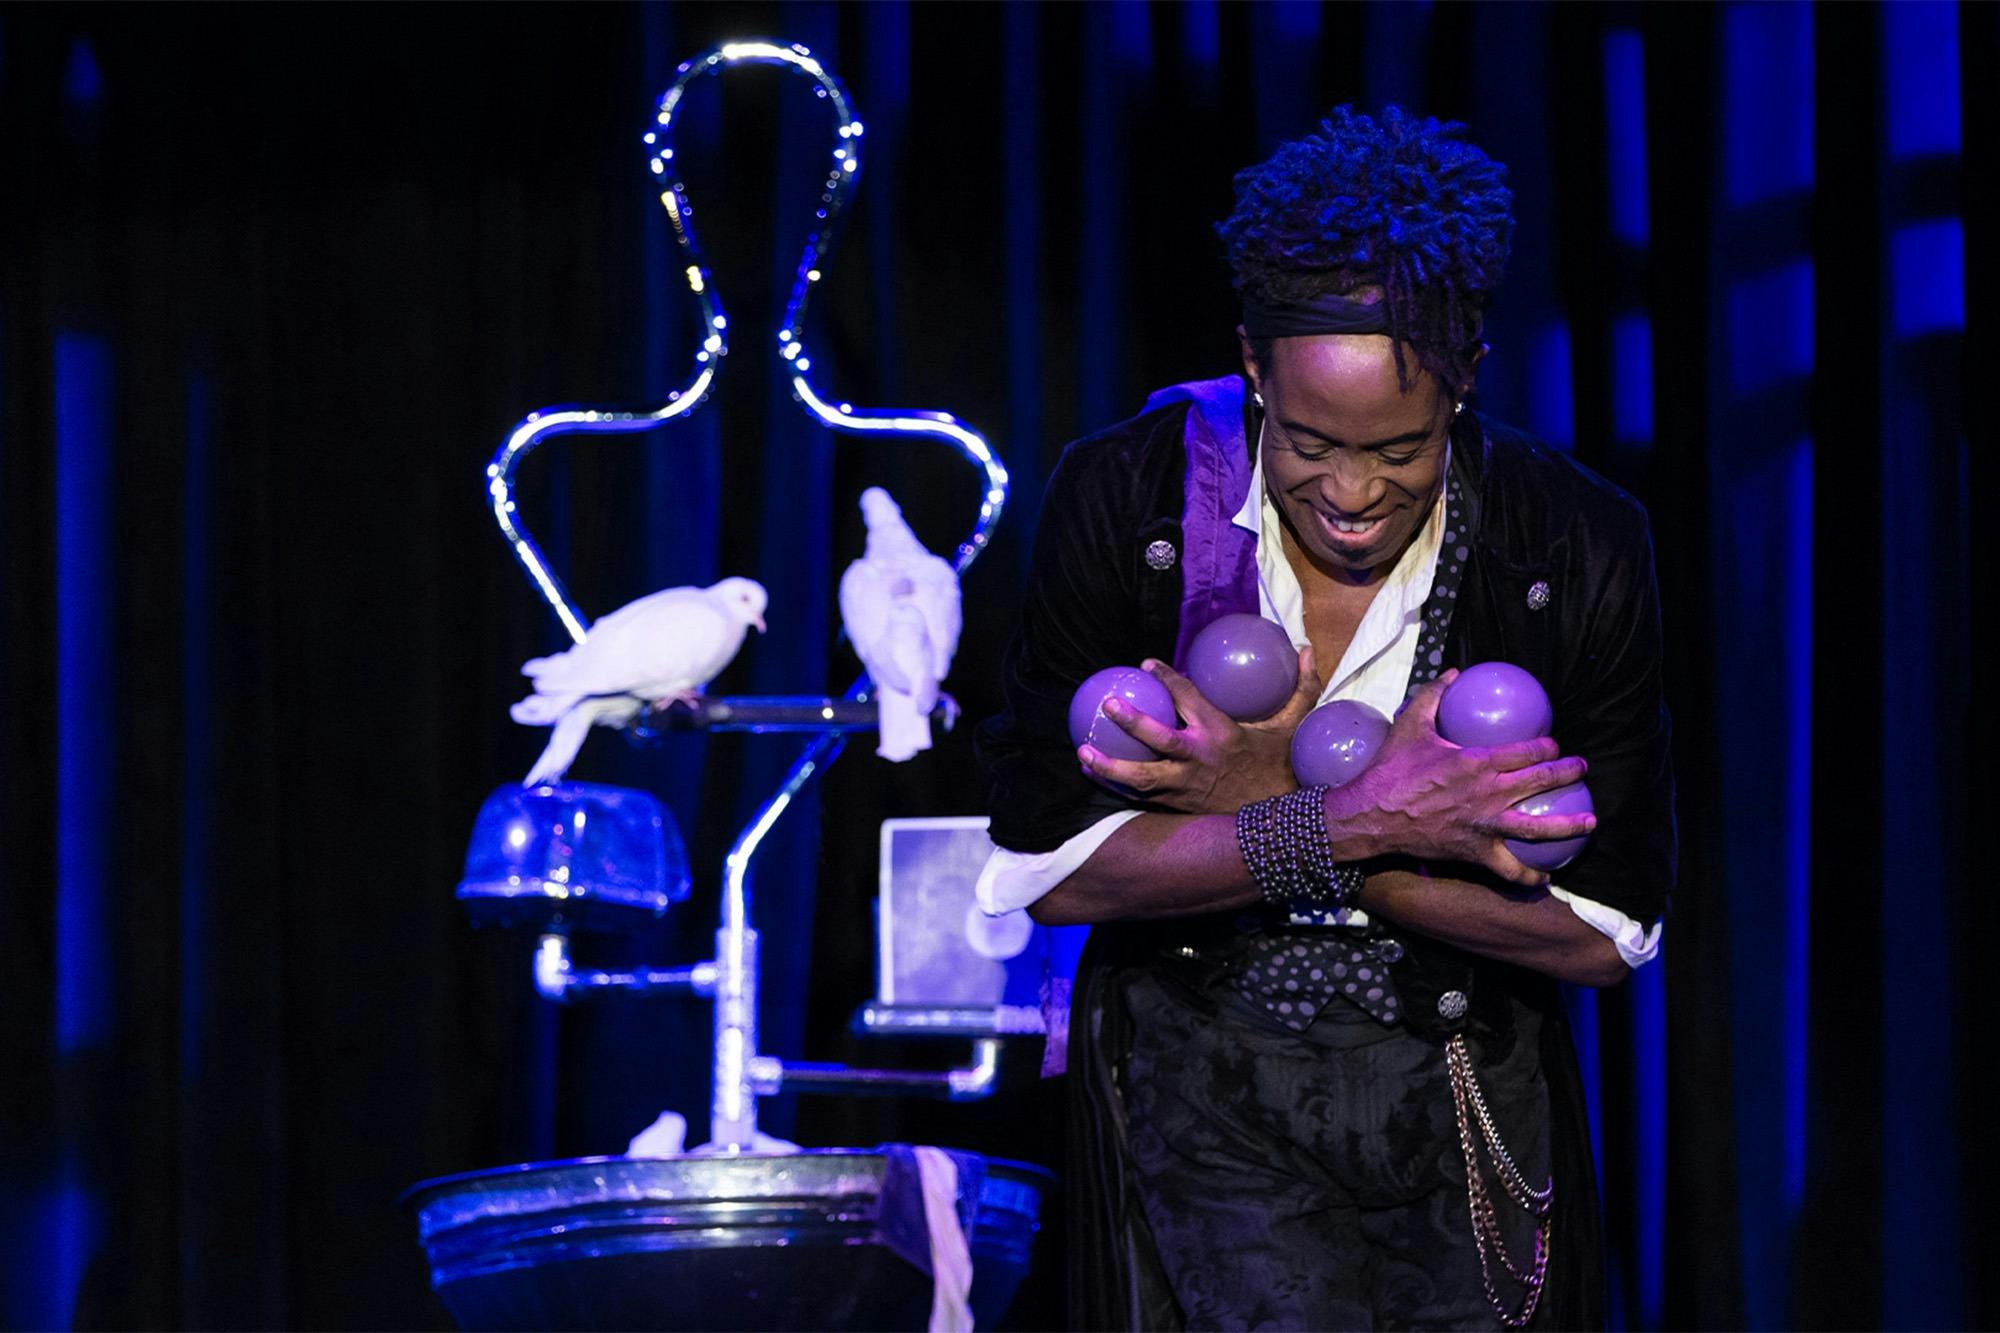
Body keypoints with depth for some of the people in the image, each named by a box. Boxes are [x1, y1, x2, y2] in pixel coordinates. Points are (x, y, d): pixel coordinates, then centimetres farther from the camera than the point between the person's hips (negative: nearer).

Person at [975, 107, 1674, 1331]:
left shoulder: (1583, 550, -11)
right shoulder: (1123, 499, -11)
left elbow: (1606, 930, -10)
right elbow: (1049, 868, -12)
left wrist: (1272, 813, -17)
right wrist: (1351, 826, -23)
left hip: (1468, 1111, 1)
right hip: (1209, 1089, -1)